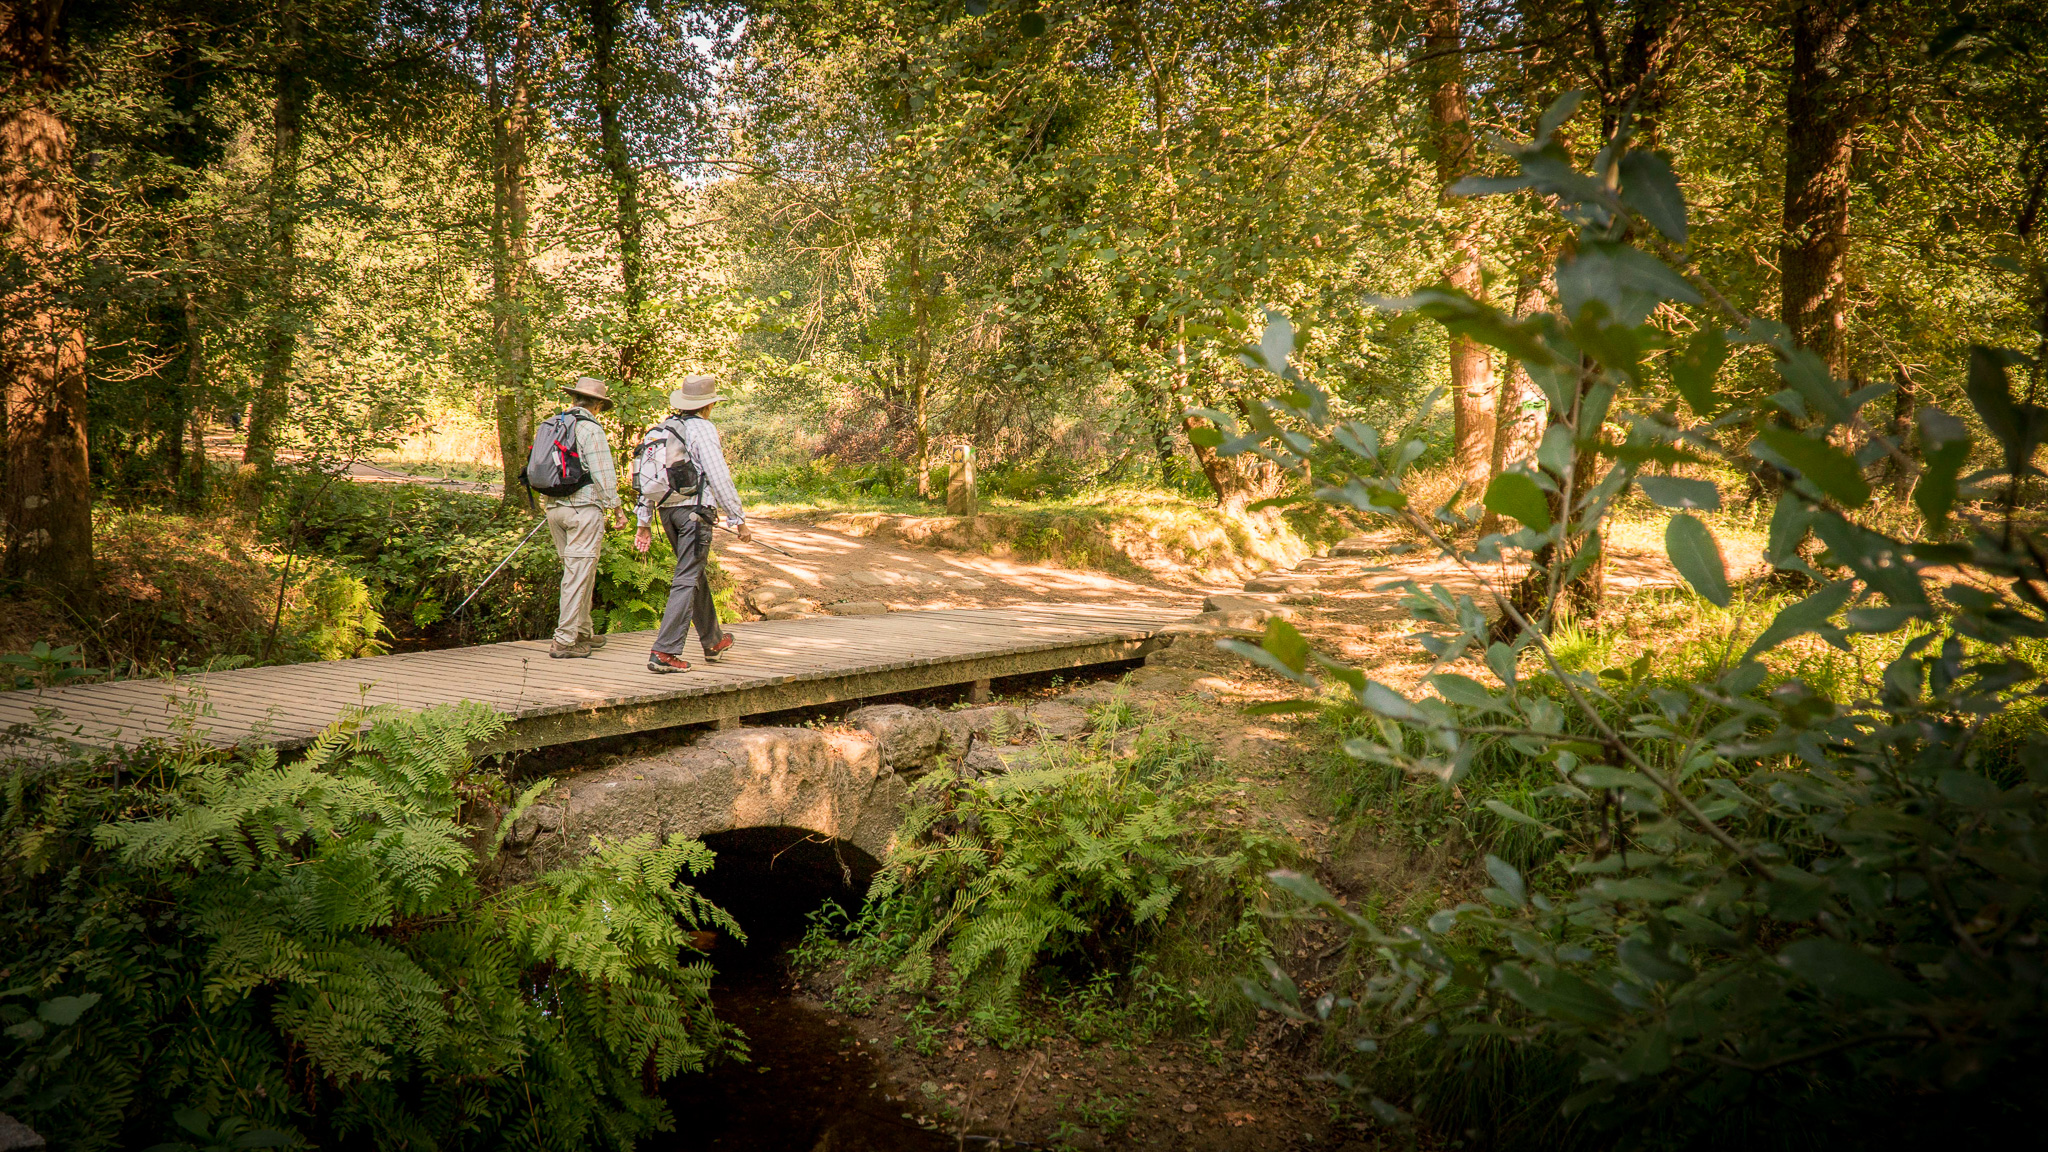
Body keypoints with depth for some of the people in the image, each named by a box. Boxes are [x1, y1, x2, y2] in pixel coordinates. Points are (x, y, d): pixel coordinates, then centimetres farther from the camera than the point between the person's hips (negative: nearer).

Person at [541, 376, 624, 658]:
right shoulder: (591, 429, -10)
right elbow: (603, 474, -13)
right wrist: (616, 508, -6)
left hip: (554, 506, 8)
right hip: (584, 508, -8)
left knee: (578, 571, 17)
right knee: (578, 574, -5)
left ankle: (583, 632, 24)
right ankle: (564, 641, -6)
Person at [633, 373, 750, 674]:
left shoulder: (662, 429, 14)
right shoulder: (703, 429, -9)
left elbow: (648, 478, 14)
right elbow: (719, 478, -14)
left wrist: (644, 522, 18)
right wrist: (738, 520, -9)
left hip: (667, 510, 8)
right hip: (695, 510, -8)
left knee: (698, 574, 21)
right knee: (687, 580, -6)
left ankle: (713, 641, 33)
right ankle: (664, 652, -11)